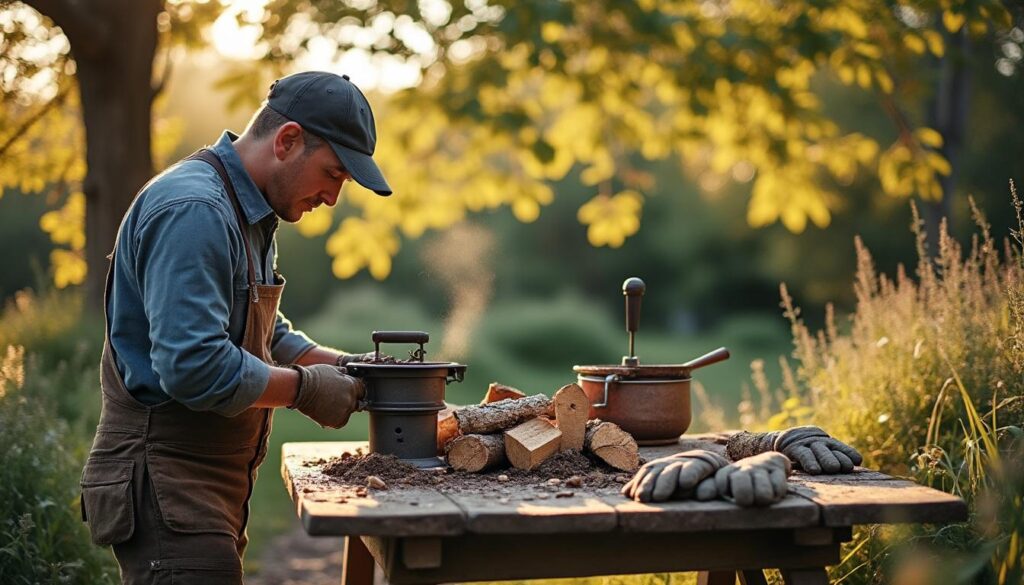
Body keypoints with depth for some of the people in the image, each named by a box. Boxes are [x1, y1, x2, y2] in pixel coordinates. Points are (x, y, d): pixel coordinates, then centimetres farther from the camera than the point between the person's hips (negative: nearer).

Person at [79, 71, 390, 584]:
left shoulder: (247, 213, 15)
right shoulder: (193, 211, -20)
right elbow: (194, 367, -28)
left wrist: (340, 365, 7)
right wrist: (306, 388, -16)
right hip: (167, 484, -10)